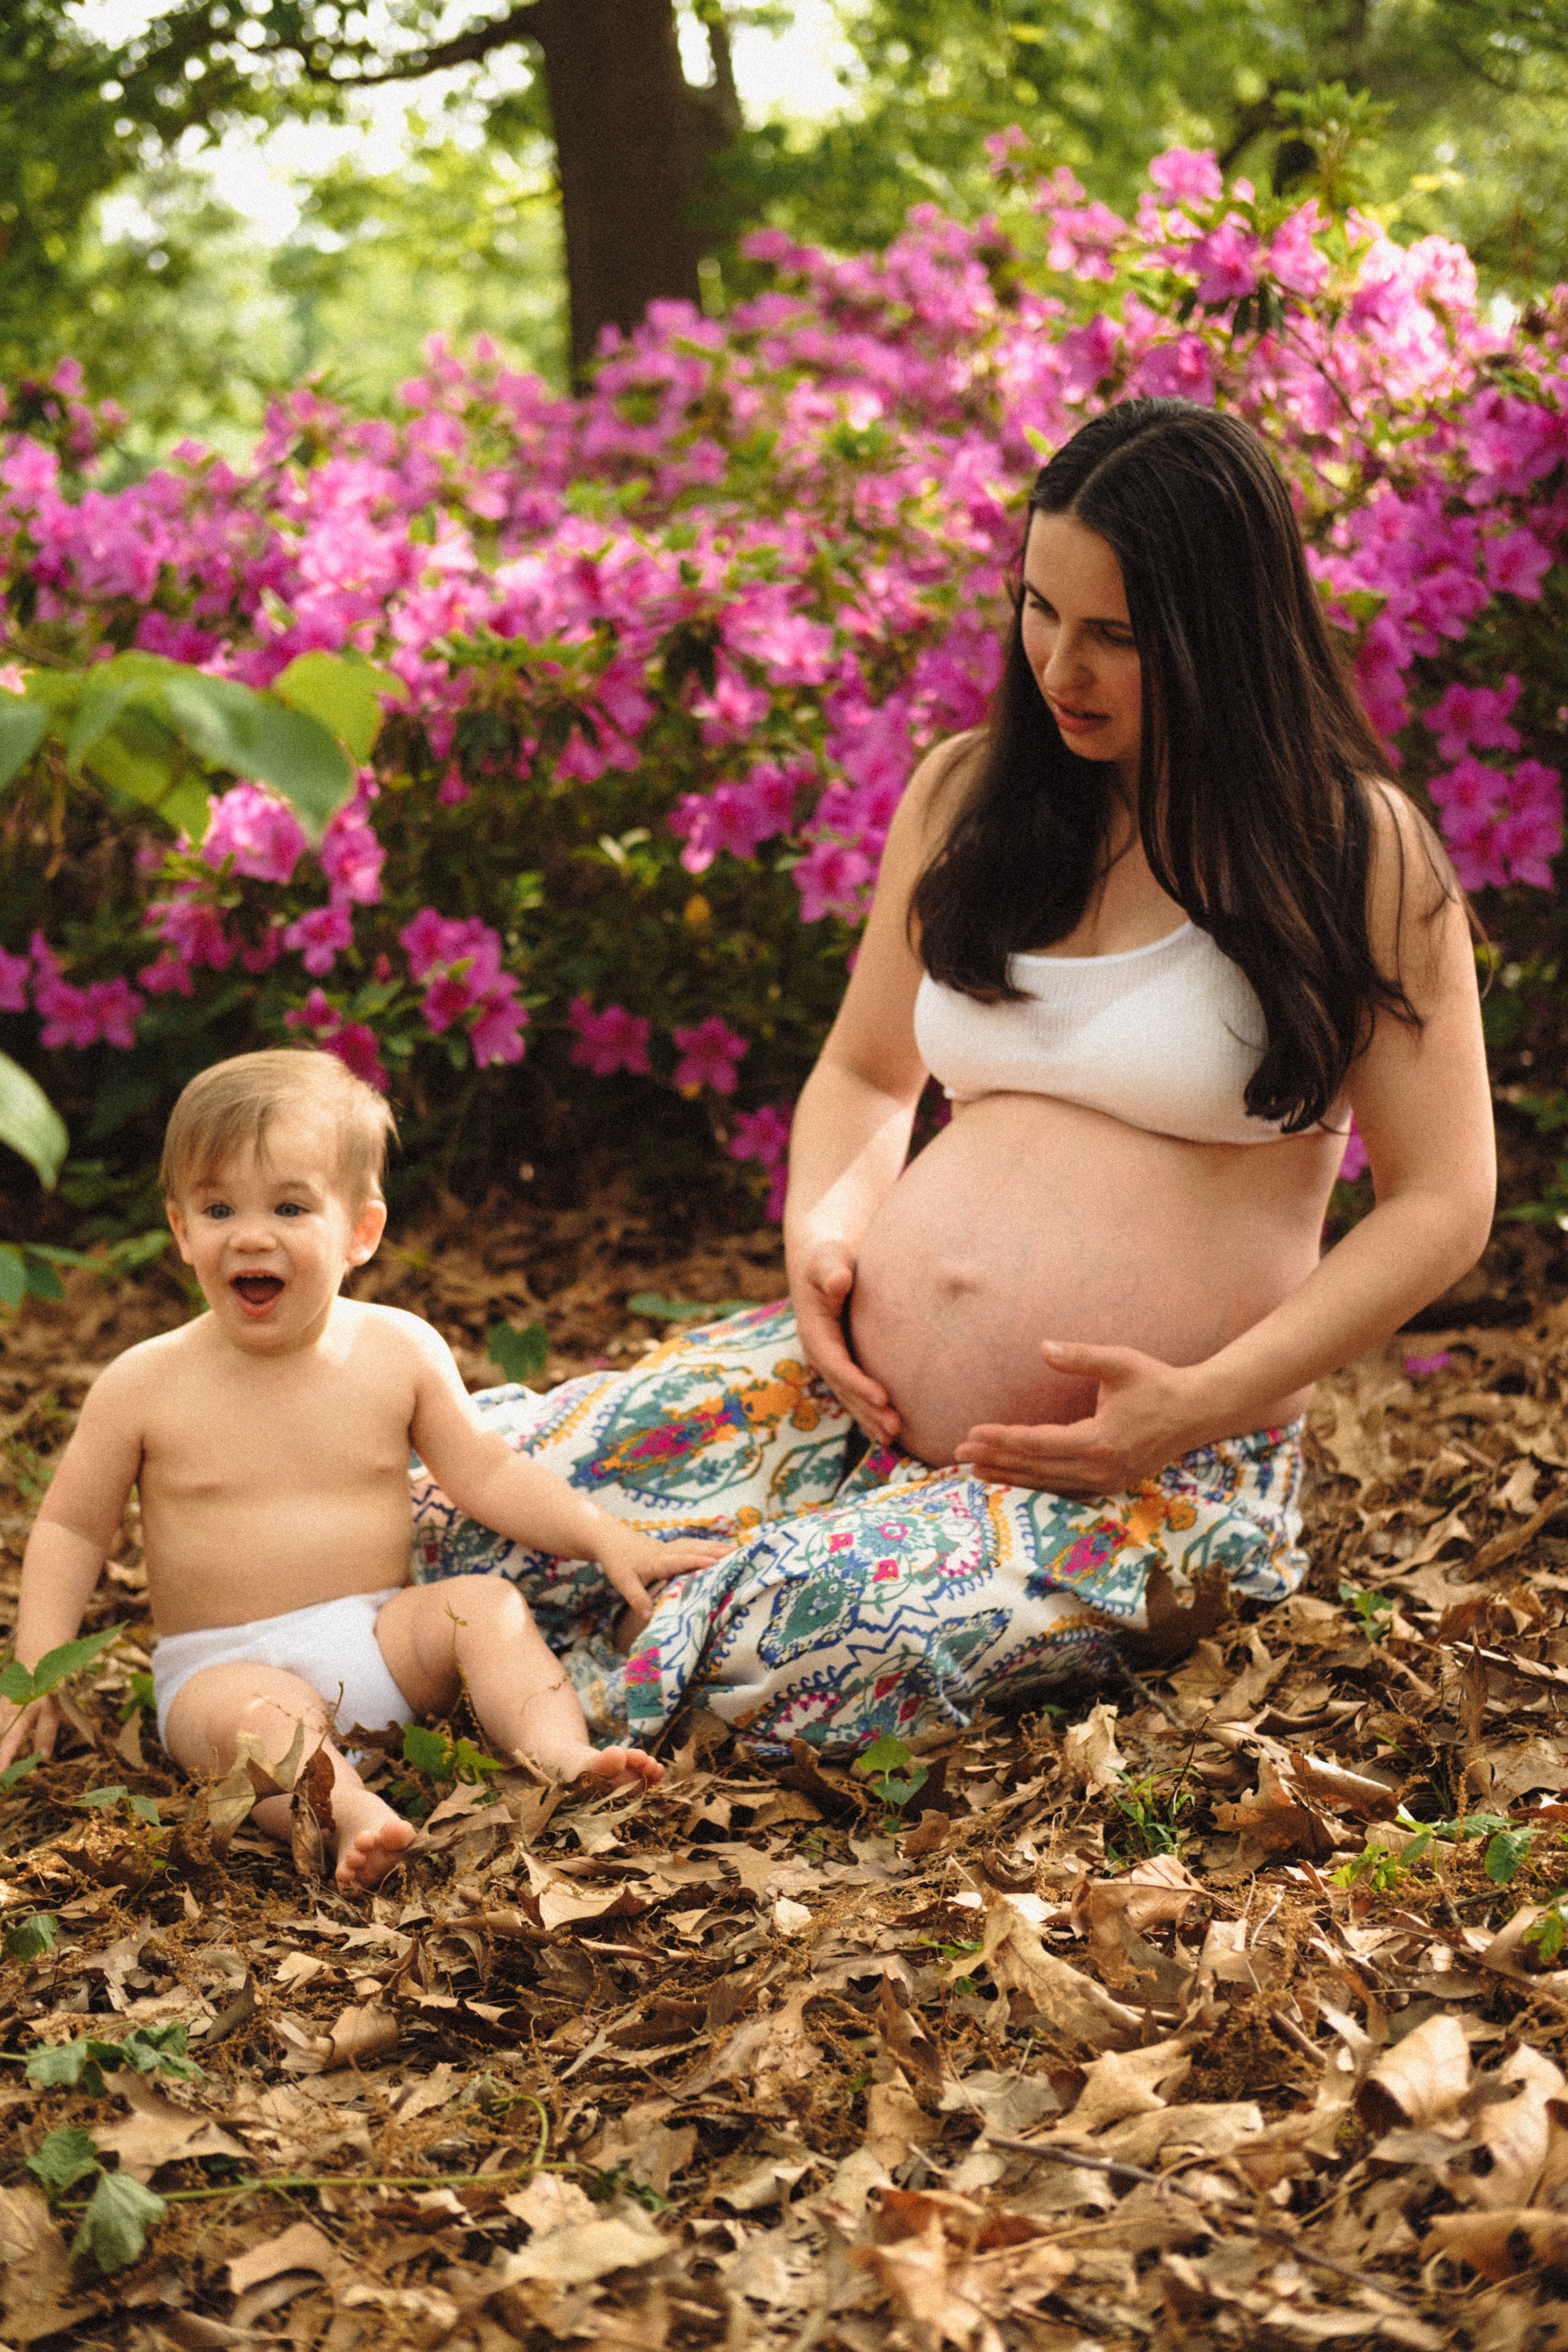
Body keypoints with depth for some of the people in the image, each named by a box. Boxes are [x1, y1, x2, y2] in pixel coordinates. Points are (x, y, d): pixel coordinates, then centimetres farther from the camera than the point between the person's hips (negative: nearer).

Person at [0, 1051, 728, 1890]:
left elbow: (486, 1473, 7)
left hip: (383, 1639, 4)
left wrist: (608, 1538, -4)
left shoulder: (400, 1351, 0)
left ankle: (560, 1755, -33)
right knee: (258, 1714, -34)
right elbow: (71, 1528, 4)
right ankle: (352, 1813, -56)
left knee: (488, 1605, -20)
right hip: (228, 1664, -3)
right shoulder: (144, 1385, -6)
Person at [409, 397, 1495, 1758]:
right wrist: (824, 1229, 0)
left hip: (1154, 1474, -4)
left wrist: (1208, 1401, -15)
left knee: (791, 1647, -32)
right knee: (453, 1499, -15)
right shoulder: (968, 794, 10)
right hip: (854, 1387, 4)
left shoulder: (1356, 850, -4)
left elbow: (1442, 1203, -5)